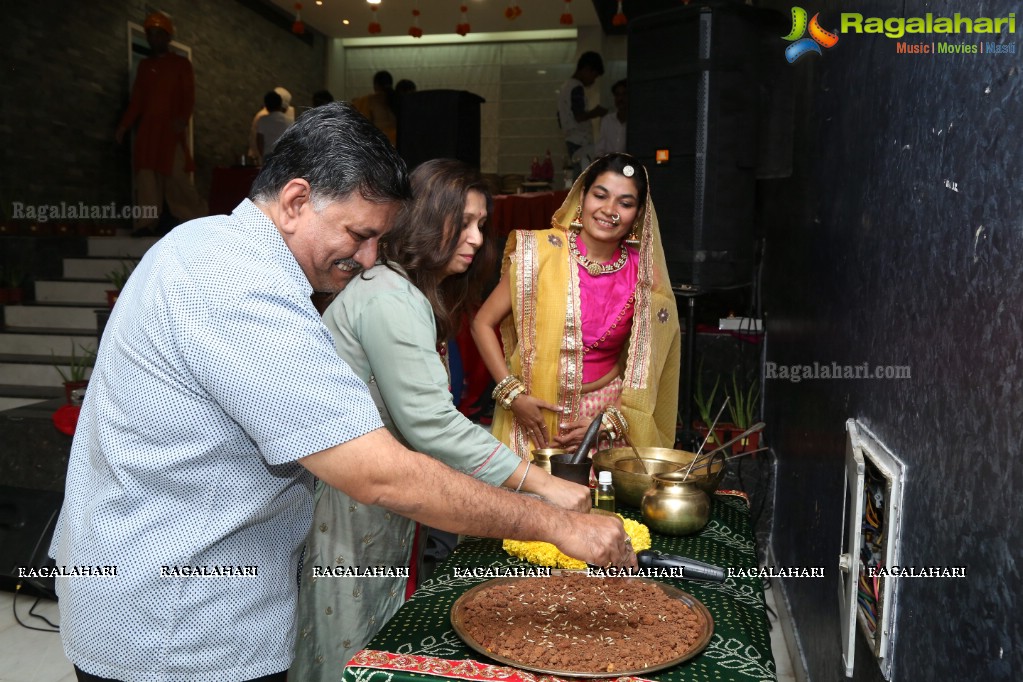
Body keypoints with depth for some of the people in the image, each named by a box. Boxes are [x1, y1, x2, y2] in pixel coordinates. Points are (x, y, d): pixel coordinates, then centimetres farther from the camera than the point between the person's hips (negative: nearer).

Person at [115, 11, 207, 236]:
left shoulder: (181, 63, 10)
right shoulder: (144, 65, 21)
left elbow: (189, 96, -1)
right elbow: (136, 99, 18)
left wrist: (183, 118, -21)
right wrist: (124, 125, 7)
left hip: (170, 128, -4)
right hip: (147, 129, 4)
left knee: (176, 176, -13)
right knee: (146, 175, -5)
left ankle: (198, 221, -8)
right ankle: (146, 223, -8)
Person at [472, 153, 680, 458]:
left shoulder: (642, 275, -3)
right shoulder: (540, 251, -9)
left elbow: (643, 364, 4)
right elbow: (483, 324, -5)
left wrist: (610, 422, -6)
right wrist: (513, 395, -11)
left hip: (606, 413, 2)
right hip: (533, 414, -1)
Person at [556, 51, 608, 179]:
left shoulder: (565, 87, 21)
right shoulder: (577, 87, -8)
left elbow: (560, 119, 25)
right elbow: (579, 116, -18)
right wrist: (596, 112, -2)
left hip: (570, 141, 10)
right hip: (581, 143, -10)